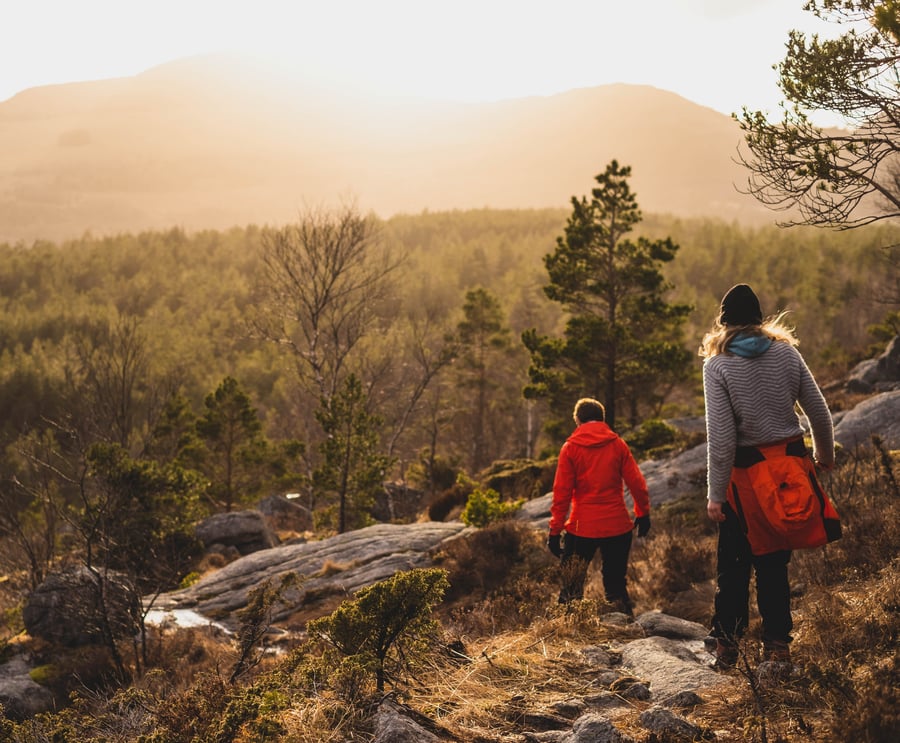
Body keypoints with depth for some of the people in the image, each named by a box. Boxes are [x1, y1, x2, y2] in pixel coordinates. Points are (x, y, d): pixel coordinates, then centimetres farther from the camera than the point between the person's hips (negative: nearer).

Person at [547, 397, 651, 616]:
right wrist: (643, 513, 14)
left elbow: (562, 492, -5)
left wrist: (555, 530, -2)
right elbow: (636, 482, 1)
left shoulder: (570, 448, -3)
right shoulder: (618, 444, 2)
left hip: (582, 528, -2)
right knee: (616, 584, 14)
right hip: (618, 526, 2)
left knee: (572, 587, 7)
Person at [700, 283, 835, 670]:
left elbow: (721, 437, -15)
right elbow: (819, 413, 5)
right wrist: (824, 455, 22)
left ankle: (726, 644, 13)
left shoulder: (717, 365, -10)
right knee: (775, 559, 13)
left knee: (733, 562, 10)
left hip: (747, 471, -3)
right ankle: (777, 642, 13)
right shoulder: (787, 352, 1)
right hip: (792, 462, 3)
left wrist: (715, 493, -11)